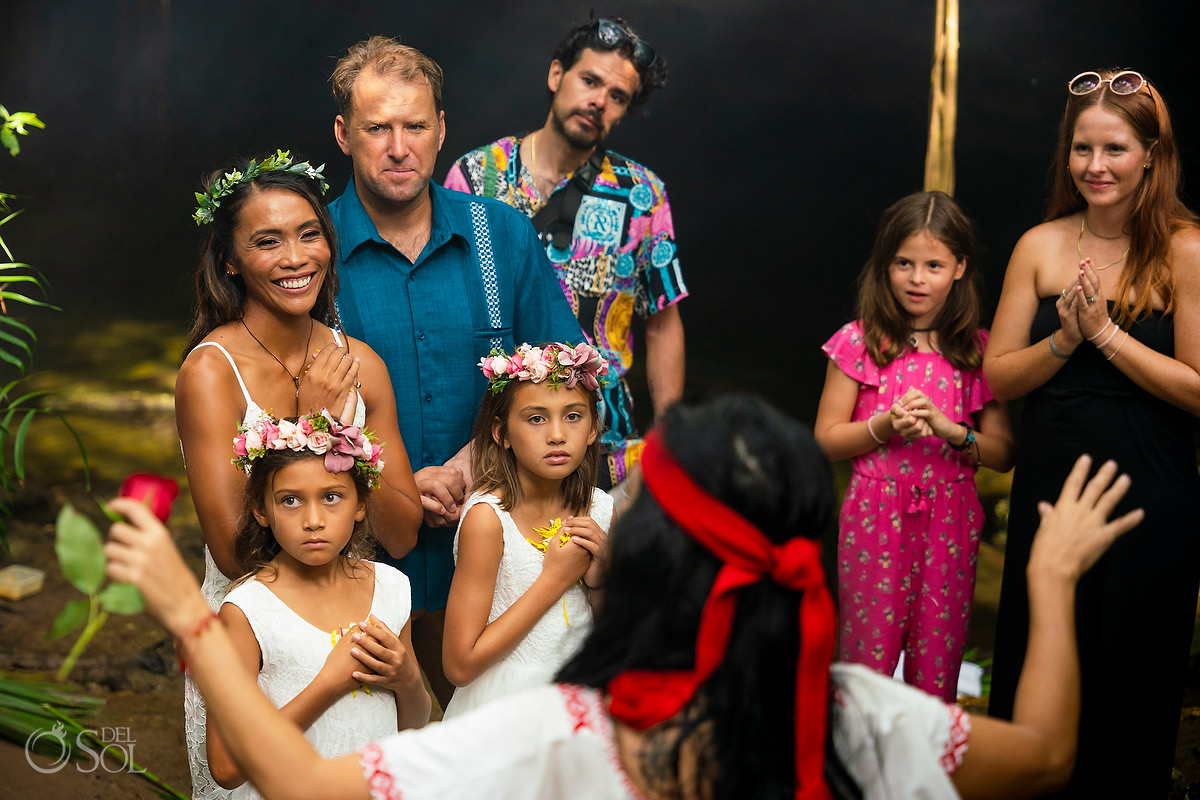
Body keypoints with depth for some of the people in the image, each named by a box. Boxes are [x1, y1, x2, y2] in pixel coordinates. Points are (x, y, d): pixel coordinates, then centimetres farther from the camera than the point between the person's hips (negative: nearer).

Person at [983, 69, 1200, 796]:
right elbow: (998, 377, 1)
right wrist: (1065, 338, -15)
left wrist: (1105, 332, -18)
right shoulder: (1041, 247, 1)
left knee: (1130, 682, 11)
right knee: (1030, 678, 13)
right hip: (1048, 490, 3)